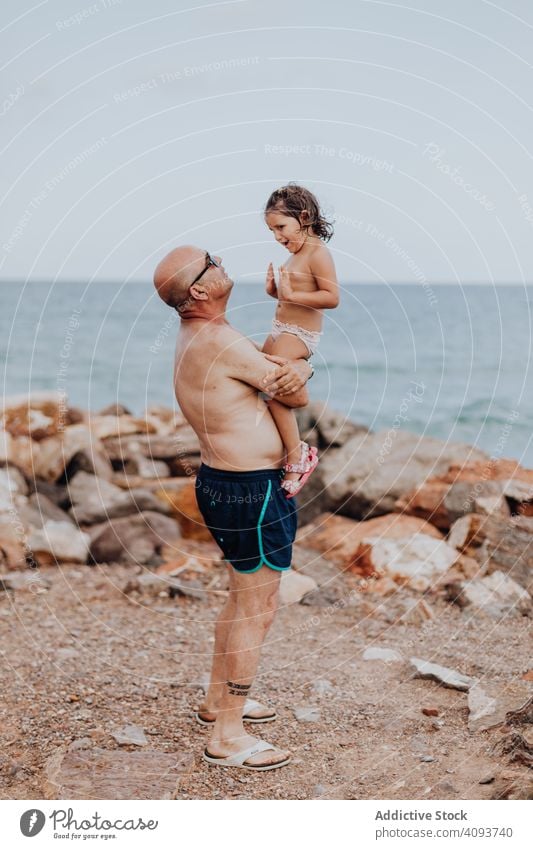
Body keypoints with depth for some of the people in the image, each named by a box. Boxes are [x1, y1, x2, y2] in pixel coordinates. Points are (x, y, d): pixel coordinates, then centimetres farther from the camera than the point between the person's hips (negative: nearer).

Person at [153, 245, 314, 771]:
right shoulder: (223, 343, -22)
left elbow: (289, 370, 12)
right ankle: (227, 736, 8)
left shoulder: (194, 336, 10)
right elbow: (297, 398, -13)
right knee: (257, 608, -1)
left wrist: (298, 368, -10)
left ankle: (218, 700, 38)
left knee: (243, 597, 24)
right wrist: (291, 380, 10)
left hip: (221, 483, 10)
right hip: (251, 490, -10)